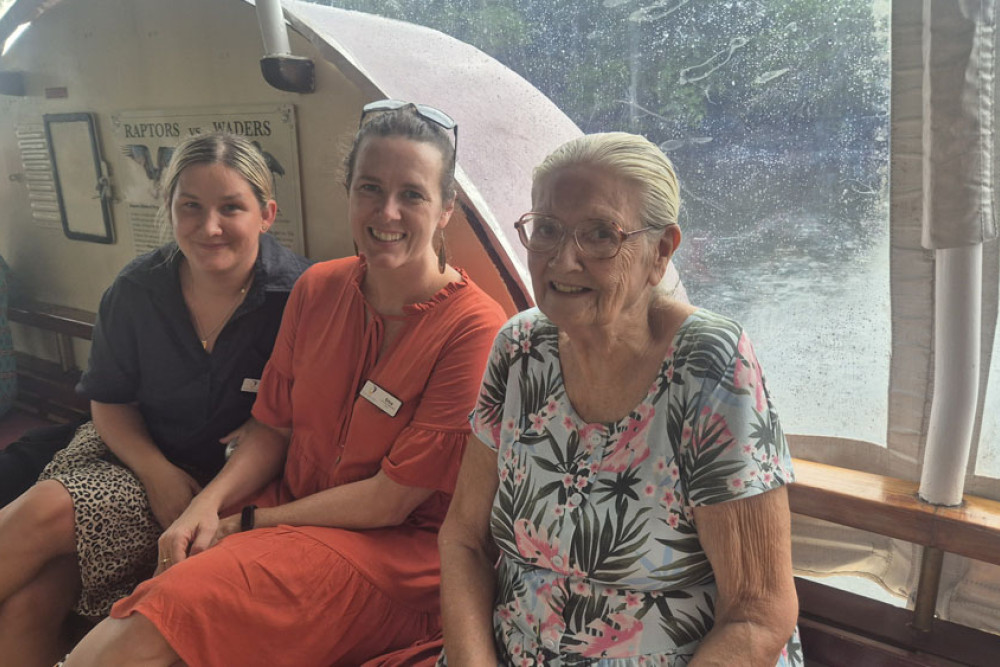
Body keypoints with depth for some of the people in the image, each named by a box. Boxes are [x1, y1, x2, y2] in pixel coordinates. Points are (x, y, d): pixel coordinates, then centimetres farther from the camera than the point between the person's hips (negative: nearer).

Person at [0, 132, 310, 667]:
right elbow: (110, 401, 6)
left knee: (46, 512, -21)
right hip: (135, 450, 4)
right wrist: (156, 472, -12)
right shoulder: (136, 291, -3)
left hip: (227, 478, -4)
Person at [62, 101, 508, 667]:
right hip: (287, 509, 5)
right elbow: (274, 428, 10)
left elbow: (393, 499, -14)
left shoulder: (474, 327, -17)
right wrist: (208, 505, -7)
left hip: (393, 544, -4)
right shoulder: (317, 289, 3)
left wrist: (248, 522, -8)